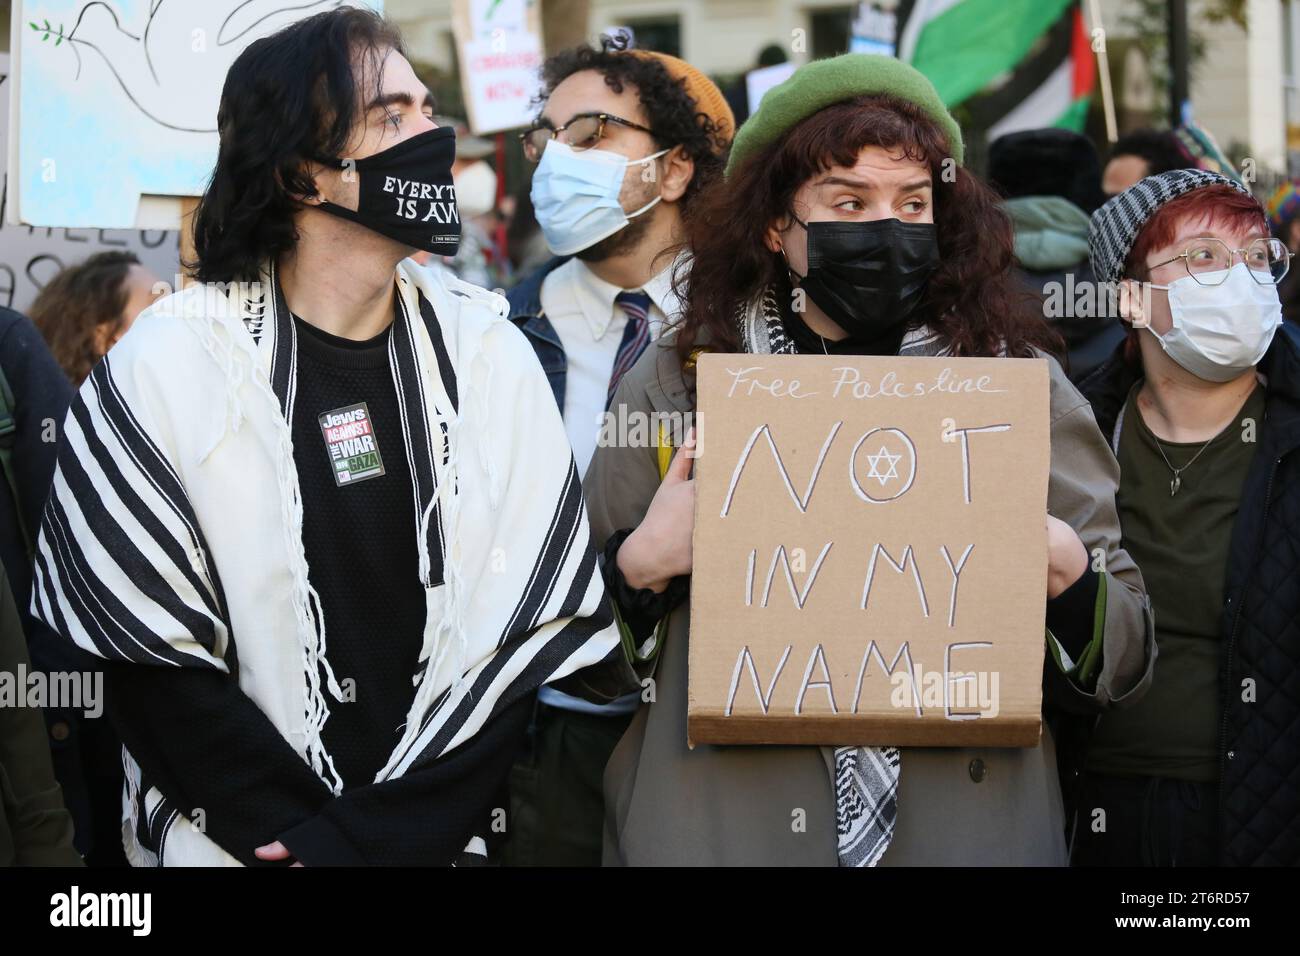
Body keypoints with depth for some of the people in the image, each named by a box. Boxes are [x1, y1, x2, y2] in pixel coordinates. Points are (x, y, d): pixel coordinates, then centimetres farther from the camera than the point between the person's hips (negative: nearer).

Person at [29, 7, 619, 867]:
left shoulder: (489, 355, -1)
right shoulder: (166, 369, -9)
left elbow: (543, 630, -6)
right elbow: (152, 661, -11)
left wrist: (386, 832, -15)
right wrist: (319, 841, -17)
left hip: (452, 836, 3)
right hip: (235, 844, -2)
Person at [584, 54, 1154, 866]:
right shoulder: (674, 384, 0)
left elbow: (1122, 668, 3)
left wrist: (1062, 571, -15)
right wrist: (643, 564, -14)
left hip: (966, 824, 0)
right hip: (718, 826, 0)